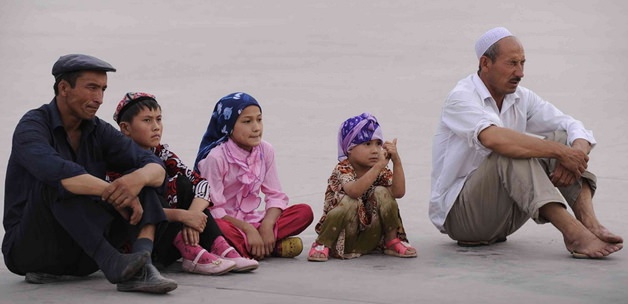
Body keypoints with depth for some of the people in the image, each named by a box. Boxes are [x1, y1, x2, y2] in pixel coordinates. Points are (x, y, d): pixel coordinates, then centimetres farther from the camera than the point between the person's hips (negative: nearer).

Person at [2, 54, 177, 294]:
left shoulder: (98, 130, 5)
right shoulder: (32, 127, -12)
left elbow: (158, 169, -5)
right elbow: (55, 171, -35)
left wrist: (139, 179, -29)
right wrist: (114, 192, -31)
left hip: (82, 251, 6)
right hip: (29, 246, -6)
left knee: (143, 175, -7)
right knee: (57, 182, -30)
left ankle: (140, 267, -30)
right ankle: (113, 263, -35)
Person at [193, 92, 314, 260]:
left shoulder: (265, 150, 1)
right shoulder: (215, 157, -16)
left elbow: (276, 195, 1)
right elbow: (213, 209, -17)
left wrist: (267, 225, -18)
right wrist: (248, 229, -22)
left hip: (251, 220, 6)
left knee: (304, 212, -13)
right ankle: (272, 248, -27)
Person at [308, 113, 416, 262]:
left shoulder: (382, 172, 0)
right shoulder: (342, 170, -15)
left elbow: (398, 192, -19)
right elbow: (354, 191, -38)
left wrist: (396, 162, -29)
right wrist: (378, 166, -43)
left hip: (368, 239, 4)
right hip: (343, 238, -4)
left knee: (382, 193, -18)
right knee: (349, 202, -33)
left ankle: (392, 241, -4)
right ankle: (322, 244, -15)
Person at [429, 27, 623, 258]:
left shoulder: (521, 98, 7)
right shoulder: (461, 98, -15)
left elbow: (576, 128, 0)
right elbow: (495, 138, -36)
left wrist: (576, 155, -24)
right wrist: (560, 152, -33)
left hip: (503, 213, 7)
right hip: (458, 212, -7)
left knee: (562, 139, -7)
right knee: (511, 151, -32)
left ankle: (590, 223, -26)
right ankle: (574, 234, -40)